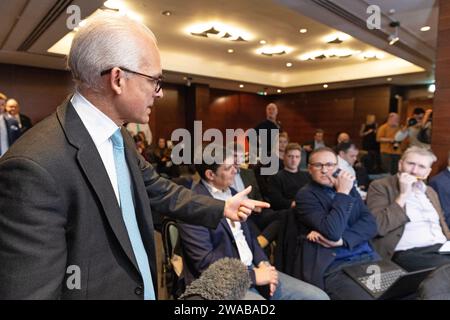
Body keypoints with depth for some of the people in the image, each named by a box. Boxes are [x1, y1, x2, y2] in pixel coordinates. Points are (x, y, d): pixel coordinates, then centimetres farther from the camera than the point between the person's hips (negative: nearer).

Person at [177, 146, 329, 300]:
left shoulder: (232, 193, 10)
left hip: (252, 268, 8)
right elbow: (205, 261, -18)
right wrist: (252, 276, -16)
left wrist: (263, 263, -1)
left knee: (318, 296, 0)